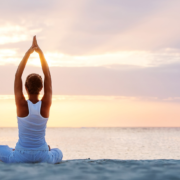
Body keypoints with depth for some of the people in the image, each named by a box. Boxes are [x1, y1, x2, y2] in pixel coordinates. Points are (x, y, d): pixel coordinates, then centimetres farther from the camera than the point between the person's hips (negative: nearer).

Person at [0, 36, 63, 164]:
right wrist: (40, 52, -3)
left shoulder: (21, 104, -15)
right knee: (58, 153, 37)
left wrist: (29, 52, -8)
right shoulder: (46, 105, -11)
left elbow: (18, 75, -8)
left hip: (20, 157, -2)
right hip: (43, 158, 2)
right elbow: (48, 75, -3)